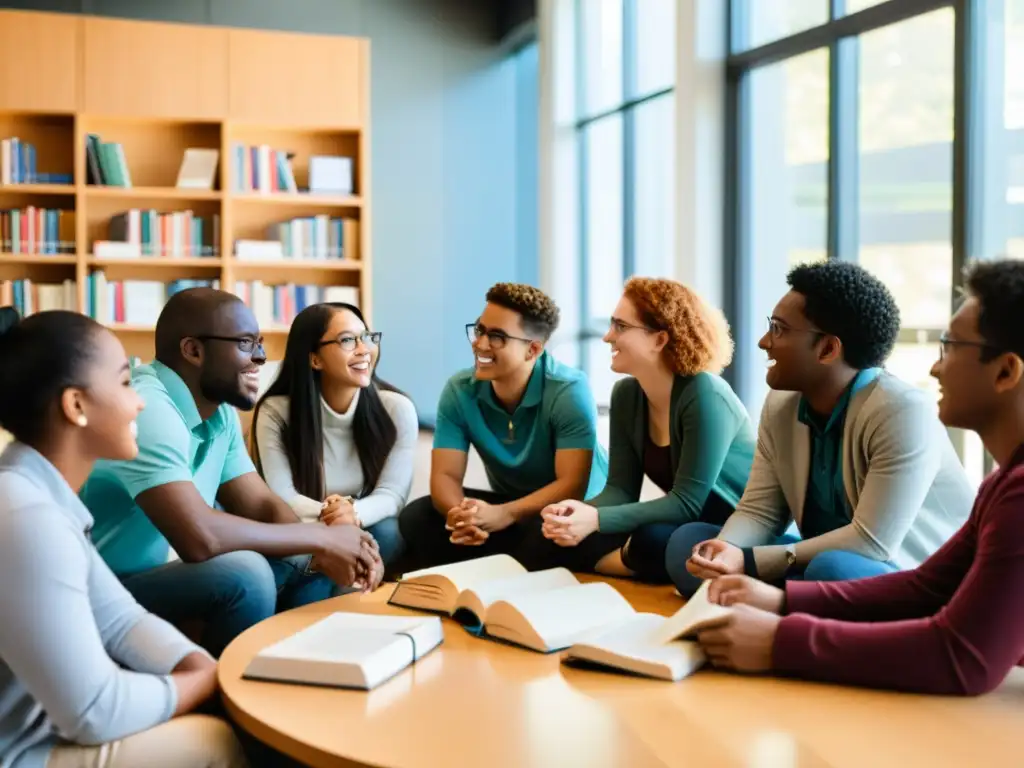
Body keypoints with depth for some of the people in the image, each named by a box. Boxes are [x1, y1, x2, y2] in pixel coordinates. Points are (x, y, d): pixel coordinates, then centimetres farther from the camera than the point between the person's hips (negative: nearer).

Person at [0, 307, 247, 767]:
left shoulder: (43, 495, 4)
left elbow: (118, 619, 8)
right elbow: (93, 713, -26)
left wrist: (209, 673, -7)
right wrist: (207, 682, -10)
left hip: (44, 717, 9)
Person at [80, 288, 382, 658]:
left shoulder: (220, 412, 4)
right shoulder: (147, 408, -25)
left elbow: (261, 505, 6)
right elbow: (198, 537, -35)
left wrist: (329, 549, -15)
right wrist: (323, 537, -23)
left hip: (166, 570, 9)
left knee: (307, 564, 5)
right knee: (243, 572, -28)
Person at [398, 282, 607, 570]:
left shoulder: (569, 391, -22)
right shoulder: (459, 390, -9)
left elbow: (572, 485, -28)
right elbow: (446, 475, -13)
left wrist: (503, 515, -44)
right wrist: (460, 513, -38)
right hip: (508, 504, 5)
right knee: (416, 518, -16)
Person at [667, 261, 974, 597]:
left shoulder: (902, 411, -23)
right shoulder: (780, 406, 1)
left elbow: (872, 542, -26)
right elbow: (759, 510, 1)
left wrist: (751, 562, -27)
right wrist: (727, 551, -23)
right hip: (827, 561, 7)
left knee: (831, 570, -39)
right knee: (688, 542, -5)